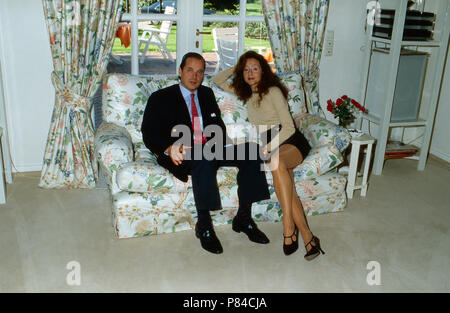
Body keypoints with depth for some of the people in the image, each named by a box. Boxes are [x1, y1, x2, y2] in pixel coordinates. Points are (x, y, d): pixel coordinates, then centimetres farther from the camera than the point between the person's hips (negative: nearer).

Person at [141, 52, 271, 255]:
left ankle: (243, 218, -12)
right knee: (204, 160, -39)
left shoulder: (207, 94, 23)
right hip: (181, 154, -5)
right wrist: (169, 148, -24)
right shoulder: (161, 98, 6)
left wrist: (226, 145, -2)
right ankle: (203, 226, -28)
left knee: (250, 151, -18)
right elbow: (149, 134, -3)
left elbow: (218, 125, 21)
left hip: (211, 149, 5)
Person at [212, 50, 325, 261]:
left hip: (292, 142, -4)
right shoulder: (246, 93, 17)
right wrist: (236, 68, 14)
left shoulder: (273, 91, -3)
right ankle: (307, 236, -31)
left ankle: (289, 227, -40)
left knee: (277, 162, -40)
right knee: (286, 186, -28)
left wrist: (267, 148, -21)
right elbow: (217, 81, 26)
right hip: (271, 146, 4)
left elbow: (289, 127, -10)